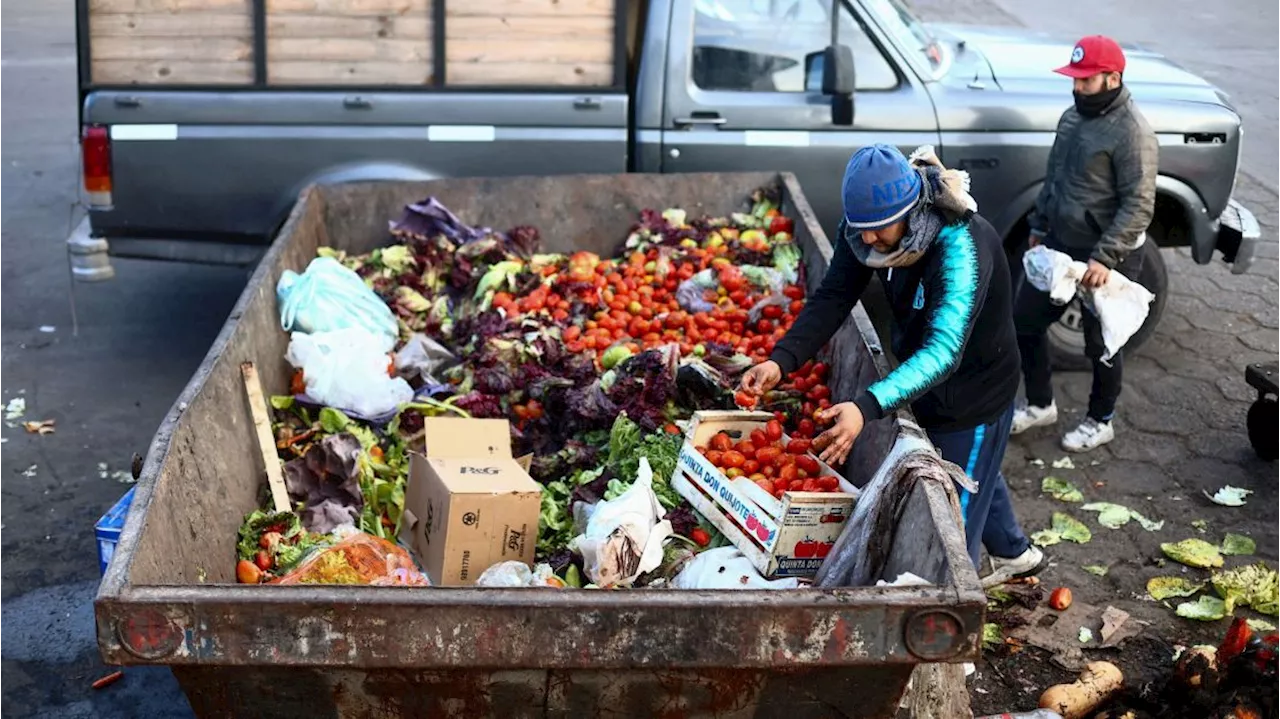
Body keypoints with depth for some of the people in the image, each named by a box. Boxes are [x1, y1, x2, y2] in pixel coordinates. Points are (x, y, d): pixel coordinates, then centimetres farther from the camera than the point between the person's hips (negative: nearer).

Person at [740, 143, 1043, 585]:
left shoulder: (962, 249, -39)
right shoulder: (869, 221, -18)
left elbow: (942, 351, -48)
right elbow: (832, 298, -17)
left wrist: (867, 407, -61)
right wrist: (780, 361, -33)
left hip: (974, 394, -8)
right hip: (930, 388, 8)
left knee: (957, 507, 5)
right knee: (976, 476, 30)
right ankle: (1015, 554, 56)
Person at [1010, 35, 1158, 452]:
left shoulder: (1131, 132, -20)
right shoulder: (1073, 116, 5)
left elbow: (1138, 206, -23)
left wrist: (1104, 258, -29)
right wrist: (1039, 226, 20)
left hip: (1106, 257, -8)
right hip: (1059, 246, 8)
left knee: (1101, 344, 8)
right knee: (1024, 321, 12)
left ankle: (1100, 422, 29)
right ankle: (1040, 404, 31)